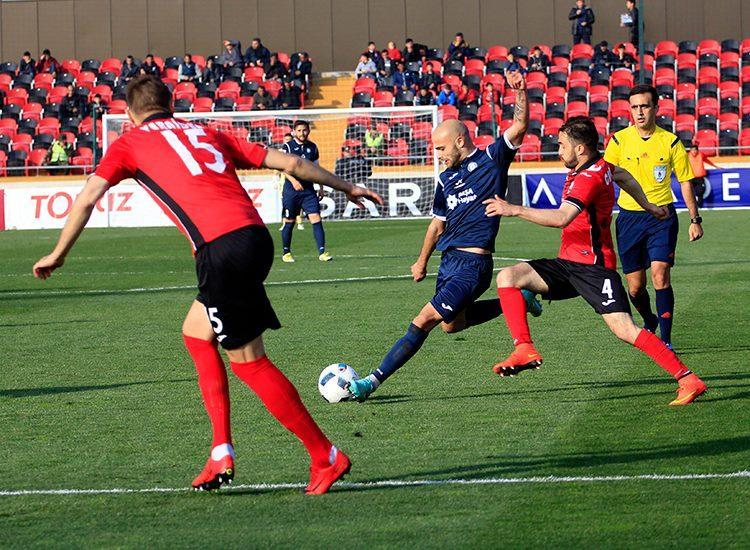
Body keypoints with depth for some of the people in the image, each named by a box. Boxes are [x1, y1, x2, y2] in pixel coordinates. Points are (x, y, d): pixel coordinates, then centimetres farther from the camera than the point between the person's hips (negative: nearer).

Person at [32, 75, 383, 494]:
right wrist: (346, 187, 35)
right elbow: (289, 163, 24)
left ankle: (327, 457, 2)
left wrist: (58, 255, 20)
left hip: (221, 248, -6)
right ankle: (222, 454, 15)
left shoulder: (130, 143, 14)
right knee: (196, 332, 23)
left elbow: (87, 199, 8)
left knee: (249, 361, 2)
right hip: (256, 235, 6)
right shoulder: (209, 133, 26)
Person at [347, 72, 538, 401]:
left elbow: (520, 126, -15)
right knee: (451, 324, 17)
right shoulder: (446, 179, 15)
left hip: (472, 264, -9)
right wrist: (422, 261, 25)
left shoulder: (491, 160, -4)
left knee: (424, 320, -14)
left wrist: (520, 92, -29)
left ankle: (373, 381, -14)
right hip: (449, 260, 9)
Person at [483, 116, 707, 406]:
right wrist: (647, 206, 49)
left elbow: (561, 218, -34)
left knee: (625, 330, -18)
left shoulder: (589, 178, -20)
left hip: (593, 267, -10)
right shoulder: (600, 165, 10)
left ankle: (688, 380, -12)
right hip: (567, 263, 10)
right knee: (507, 277, -7)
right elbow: (623, 176, 32)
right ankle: (524, 350, -16)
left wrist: (513, 209, -30)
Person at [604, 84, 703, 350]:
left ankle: (665, 340, -13)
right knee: (635, 287, 4)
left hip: (662, 216, -1)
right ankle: (649, 322, 35)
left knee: (660, 275, -18)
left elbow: (685, 182, 8)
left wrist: (695, 220, 6)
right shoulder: (619, 141, 0)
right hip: (629, 217, 1)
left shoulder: (671, 142, -1)